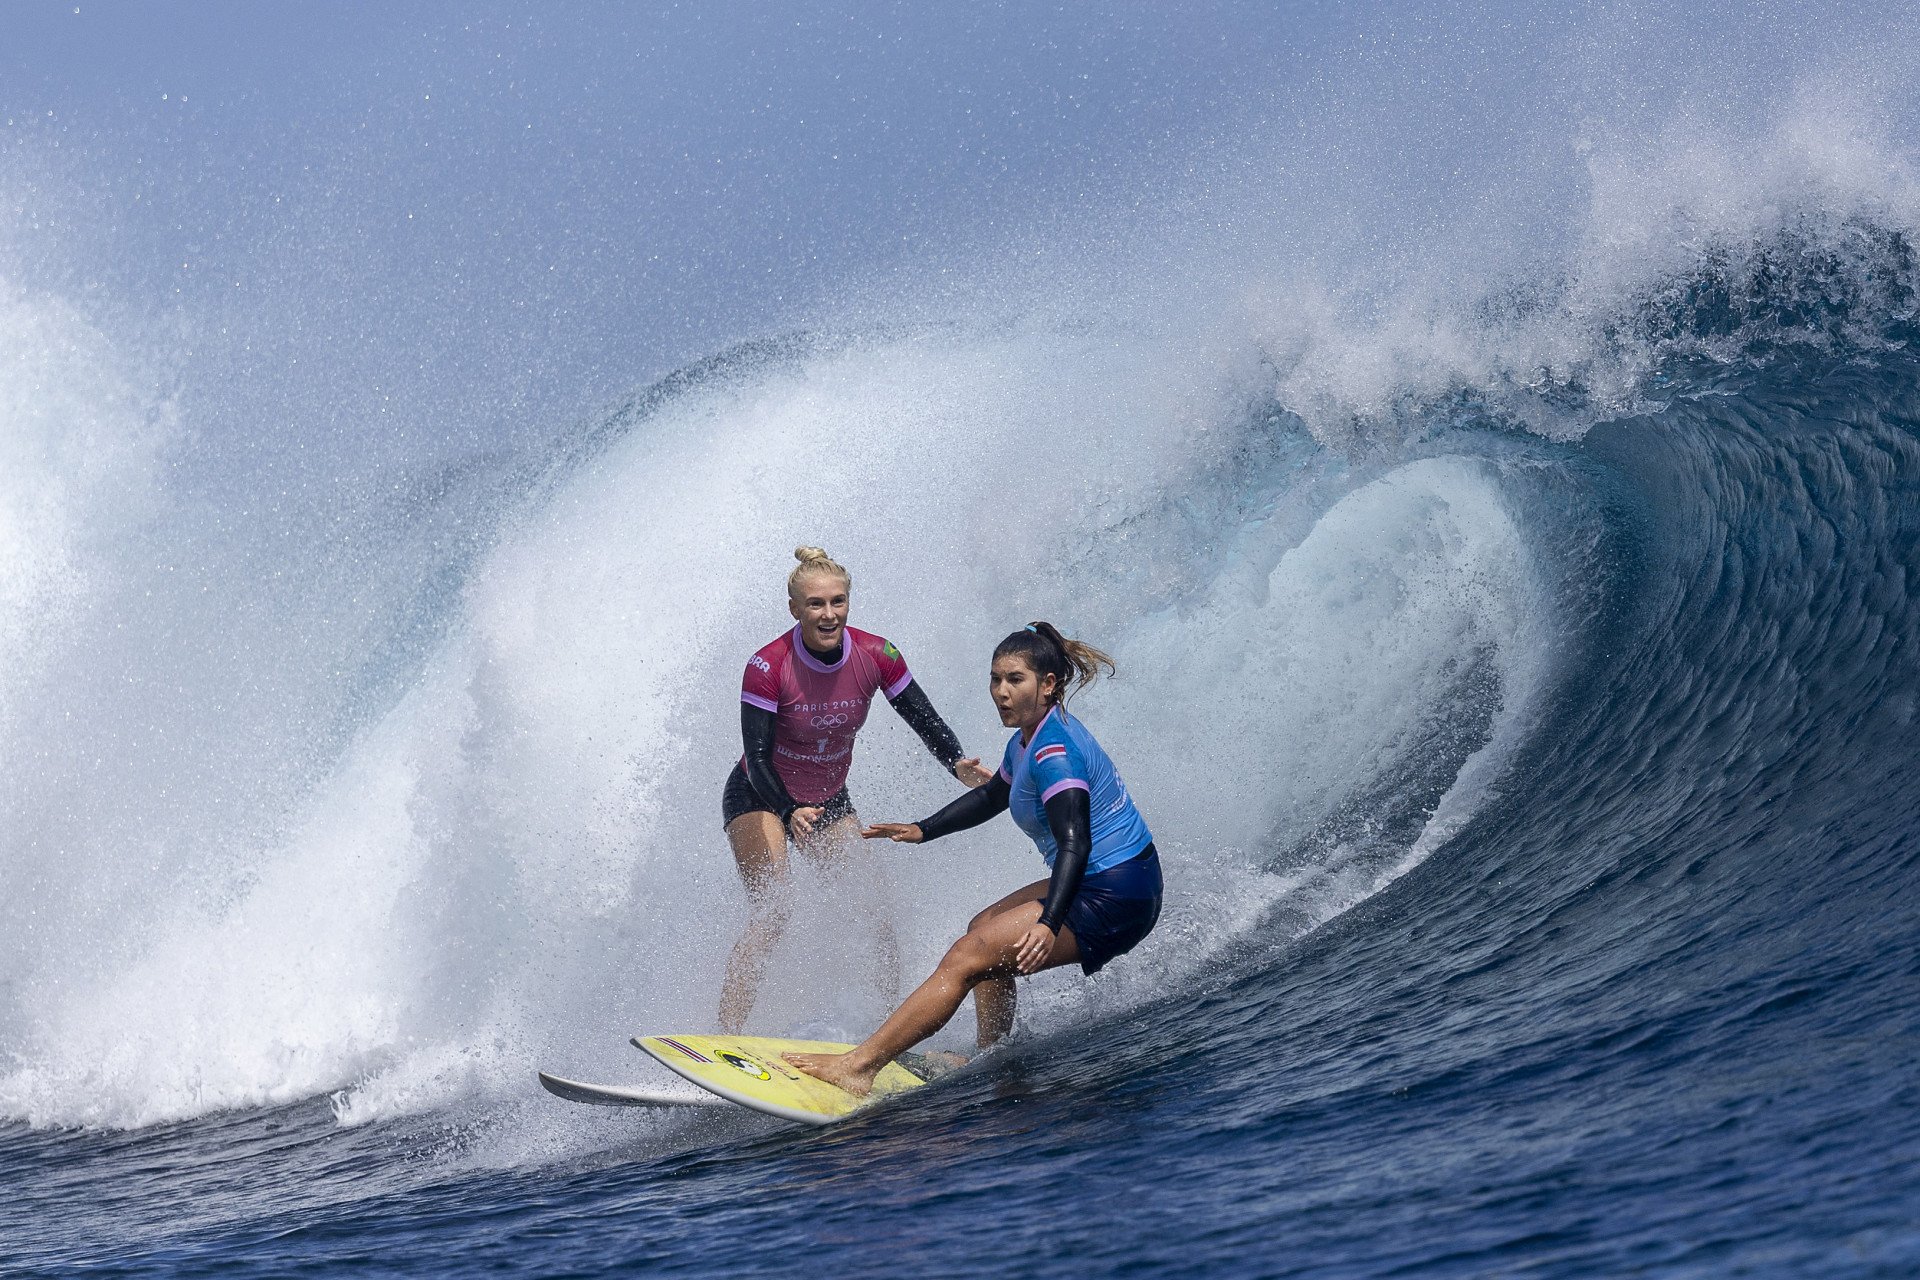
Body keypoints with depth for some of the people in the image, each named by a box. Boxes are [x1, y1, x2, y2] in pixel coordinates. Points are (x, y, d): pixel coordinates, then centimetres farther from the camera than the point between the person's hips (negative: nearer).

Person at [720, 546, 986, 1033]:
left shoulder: (875, 655, -15)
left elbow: (924, 719, -10)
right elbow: (756, 758, -27)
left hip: (828, 801, 5)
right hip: (760, 799, -5)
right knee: (770, 915, -22)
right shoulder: (768, 667, -26)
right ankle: (726, 1040, -26)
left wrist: (957, 764, -31)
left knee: (875, 913, -4)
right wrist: (790, 813, -44)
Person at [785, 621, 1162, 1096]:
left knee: (967, 958, -14)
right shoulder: (1028, 740, 12)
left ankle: (859, 1066, -16)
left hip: (1114, 898, -11)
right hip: (1096, 884, 11)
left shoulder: (1053, 750, -19)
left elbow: (1075, 843, -31)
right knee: (984, 930, 27)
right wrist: (923, 830, 32)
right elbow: (992, 797, 32)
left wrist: (1049, 924, -43)